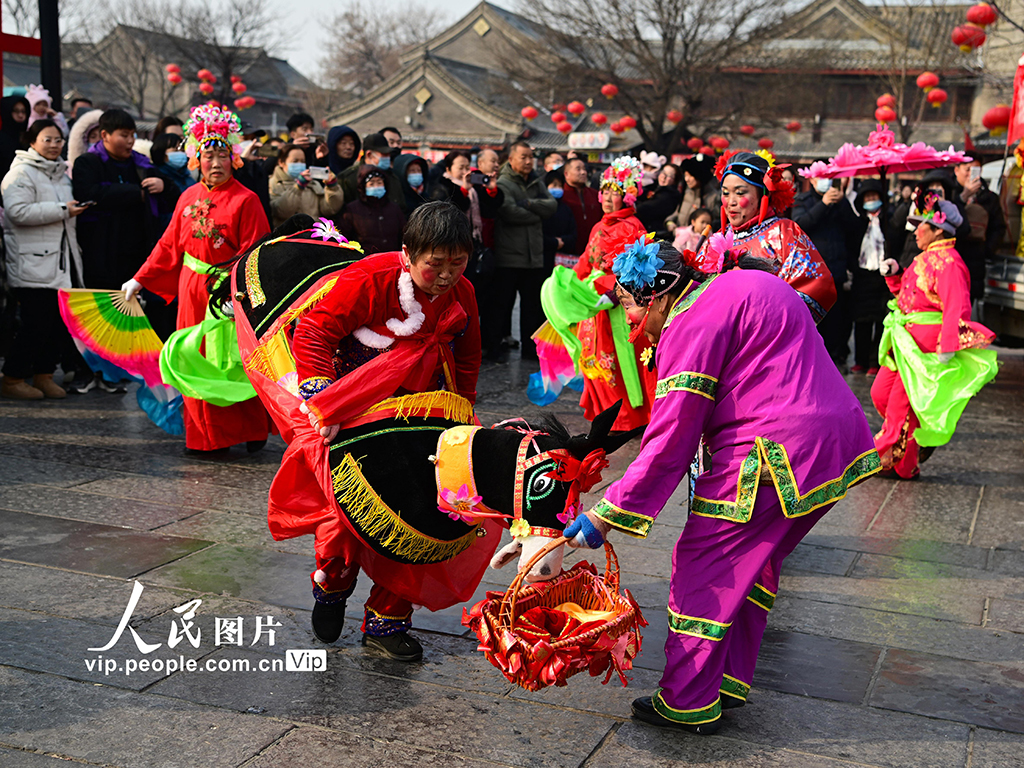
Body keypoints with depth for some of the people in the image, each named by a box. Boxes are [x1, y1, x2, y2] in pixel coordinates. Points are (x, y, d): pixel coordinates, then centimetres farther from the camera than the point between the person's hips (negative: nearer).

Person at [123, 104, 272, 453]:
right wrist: (140, 279, 13)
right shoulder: (189, 197, 8)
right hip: (192, 290, 5)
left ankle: (252, 432, 15)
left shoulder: (245, 200, -8)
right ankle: (206, 436, 20)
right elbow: (169, 245, 14)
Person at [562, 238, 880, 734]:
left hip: (775, 451, -10)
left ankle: (688, 704, 10)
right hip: (836, 439, 10)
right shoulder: (744, 285, 18)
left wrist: (607, 515, -12)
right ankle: (730, 679, 32)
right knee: (753, 560, 22)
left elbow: (670, 442, -16)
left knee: (703, 562, 2)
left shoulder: (694, 322, -12)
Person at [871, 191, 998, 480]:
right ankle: (922, 440, 29)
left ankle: (897, 464, 13)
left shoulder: (947, 261, -17)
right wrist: (894, 275, 8)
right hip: (906, 341, 10)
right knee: (880, 393, 12)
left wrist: (947, 347, -31)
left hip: (926, 344, -10)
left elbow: (957, 307, -25)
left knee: (901, 402, -2)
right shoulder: (926, 258, 14)